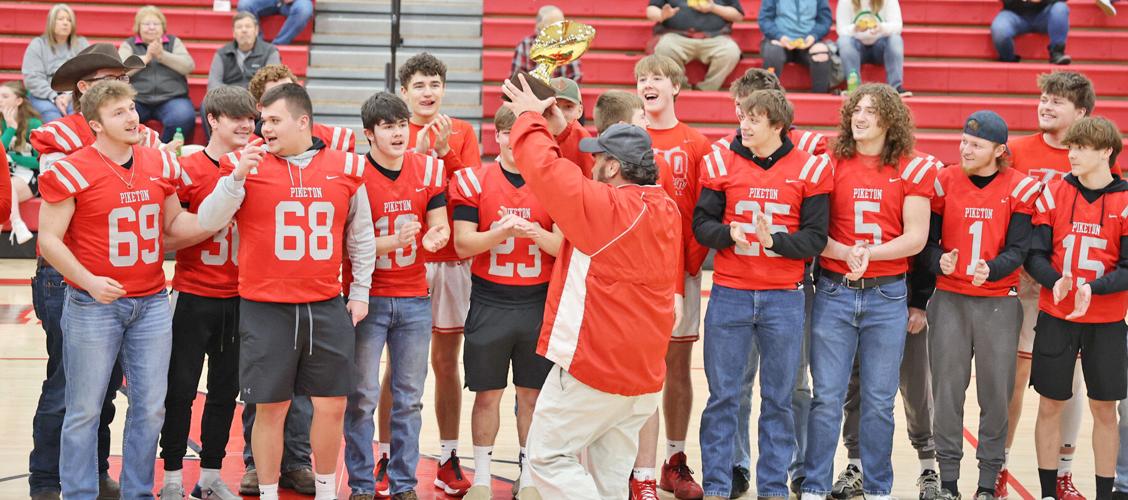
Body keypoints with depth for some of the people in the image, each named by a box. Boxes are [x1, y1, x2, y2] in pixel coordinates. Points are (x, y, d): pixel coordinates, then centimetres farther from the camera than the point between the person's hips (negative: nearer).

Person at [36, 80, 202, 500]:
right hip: (93, 305, -5)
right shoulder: (73, 171, -10)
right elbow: (49, 239, -7)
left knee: (149, 407, 7)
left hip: (152, 303, 5)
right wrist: (89, 282, -18)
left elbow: (174, 224, 18)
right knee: (85, 409, 2)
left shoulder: (161, 165, 7)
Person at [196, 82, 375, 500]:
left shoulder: (345, 168, 4)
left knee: (331, 405, 7)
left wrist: (360, 292, 13)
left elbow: (361, 236, 14)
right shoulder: (246, 164, -2)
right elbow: (209, 222, -7)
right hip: (265, 310, -2)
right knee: (270, 408, 3)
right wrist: (237, 176, -19)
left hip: (327, 308, 2)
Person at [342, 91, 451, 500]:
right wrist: (394, 241, -27)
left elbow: (440, 224, 5)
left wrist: (435, 237, -19)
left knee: (409, 397, 8)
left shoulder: (428, 169, 1)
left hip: (414, 298, 4)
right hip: (367, 298, -3)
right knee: (363, 397, -1)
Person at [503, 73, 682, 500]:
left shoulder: (604, 206, -17)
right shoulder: (666, 209, 6)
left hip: (593, 363, -8)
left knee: (548, 454, 1)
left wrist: (530, 119, 7)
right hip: (646, 370, 8)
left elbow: (544, 168, -11)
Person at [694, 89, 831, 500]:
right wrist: (730, 234, -17)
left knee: (779, 398, 6)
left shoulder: (809, 169, -1)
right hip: (729, 293, 0)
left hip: (784, 297, 0)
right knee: (723, 396, 3)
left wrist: (774, 240, -19)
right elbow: (702, 224, 3)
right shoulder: (722, 163, 3)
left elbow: (815, 237, -2)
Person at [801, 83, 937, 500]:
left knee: (879, 400, 6)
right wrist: (846, 253, -17)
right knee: (827, 396, 0)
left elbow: (915, 238, -2)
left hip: (887, 294, 0)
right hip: (834, 290, 0)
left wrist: (870, 253, -15)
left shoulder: (913, 169, 1)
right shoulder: (830, 165, 3)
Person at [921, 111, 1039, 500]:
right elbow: (926, 239, 2)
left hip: (999, 302, -1)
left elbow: (1018, 249, -7)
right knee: (947, 388, 1)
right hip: (950, 299, 1)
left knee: (996, 392, 3)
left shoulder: (1021, 189, -2)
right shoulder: (944, 182, 2)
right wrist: (938, 261, -20)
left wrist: (991, 269, -26)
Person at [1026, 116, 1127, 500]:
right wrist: (1055, 281, -22)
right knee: (1050, 404, 6)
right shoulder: (1054, 194, -1)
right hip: (1055, 317, 1)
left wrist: (1092, 288, -23)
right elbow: (1034, 254, -3)